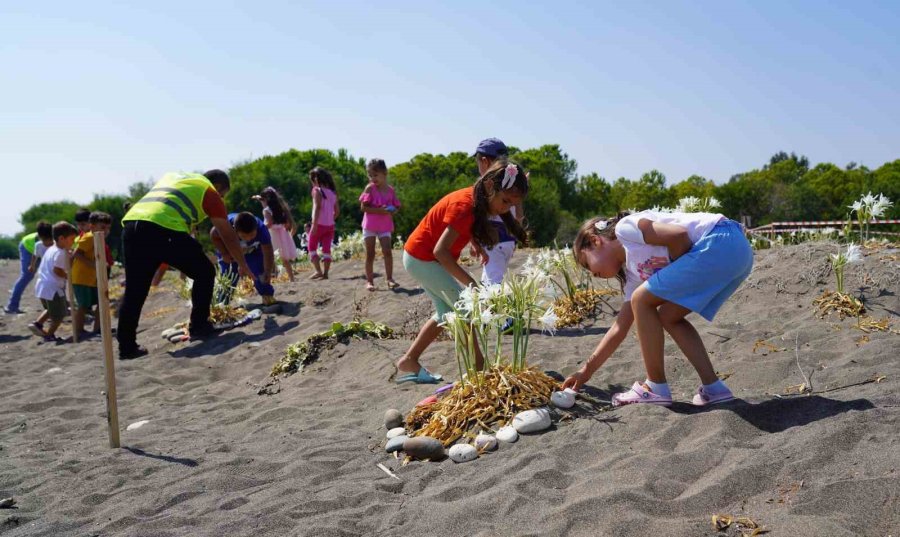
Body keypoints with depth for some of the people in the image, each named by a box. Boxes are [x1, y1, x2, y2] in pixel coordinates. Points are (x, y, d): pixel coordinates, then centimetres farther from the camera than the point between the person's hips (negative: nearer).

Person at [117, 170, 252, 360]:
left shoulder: (173, 176, 35)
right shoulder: (210, 192, 17)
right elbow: (228, 236, 20)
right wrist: (243, 265, 32)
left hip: (131, 223, 6)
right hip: (164, 229, -6)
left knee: (134, 291, 14)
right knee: (204, 273, 12)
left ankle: (127, 346, 13)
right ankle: (199, 326, 13)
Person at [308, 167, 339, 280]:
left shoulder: (317, 190, -7)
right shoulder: (333, 192, 10)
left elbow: (317, 207, -19)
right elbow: (337, 211, 11)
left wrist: (314, 224, -23)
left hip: (319, 224, -5)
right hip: (330, 225, 5)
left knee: (312, 247, 6)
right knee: (326, 249, 6)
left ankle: (318, 271, -5)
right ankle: (325, 273, 2)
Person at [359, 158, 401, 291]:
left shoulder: (390, 190, 2)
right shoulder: (370, 188, -6)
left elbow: (396, 207, 10)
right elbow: (363, 207, -12)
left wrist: (391, 211, -14)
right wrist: (379, 210, -24)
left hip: (385, 226, 2)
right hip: (370, 225, -2)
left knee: (387, 251, -10)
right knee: (370, 254, 3)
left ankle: (389, 279, -4)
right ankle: (369, 281, 10)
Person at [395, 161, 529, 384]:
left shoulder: (478, 202, -1)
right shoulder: (465, 206, -28)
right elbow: (440, 250, -32)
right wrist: (471, 283, -32)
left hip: (422, 258, 10)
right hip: (421, 258, -10)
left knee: (446, 312, 16)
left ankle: (408, 362, 18)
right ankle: (480, 368, -3)